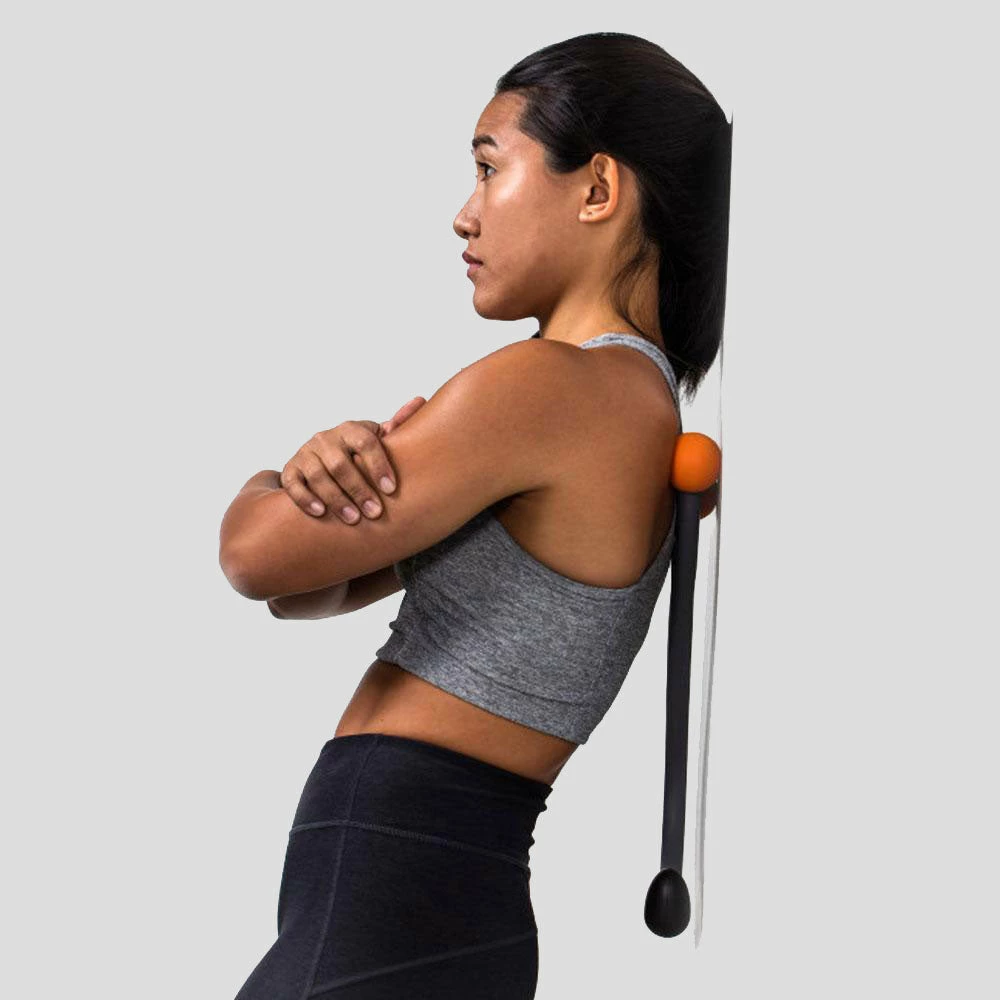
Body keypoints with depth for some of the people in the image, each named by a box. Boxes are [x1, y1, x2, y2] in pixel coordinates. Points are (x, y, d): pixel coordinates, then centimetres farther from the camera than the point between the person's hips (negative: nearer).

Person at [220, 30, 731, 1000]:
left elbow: (258, 557, -13)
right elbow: (305, 589, 12)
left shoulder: (543, 386, -17)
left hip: (381, 907, -9)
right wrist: (330, 471, -9)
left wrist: (268, 490, 9)